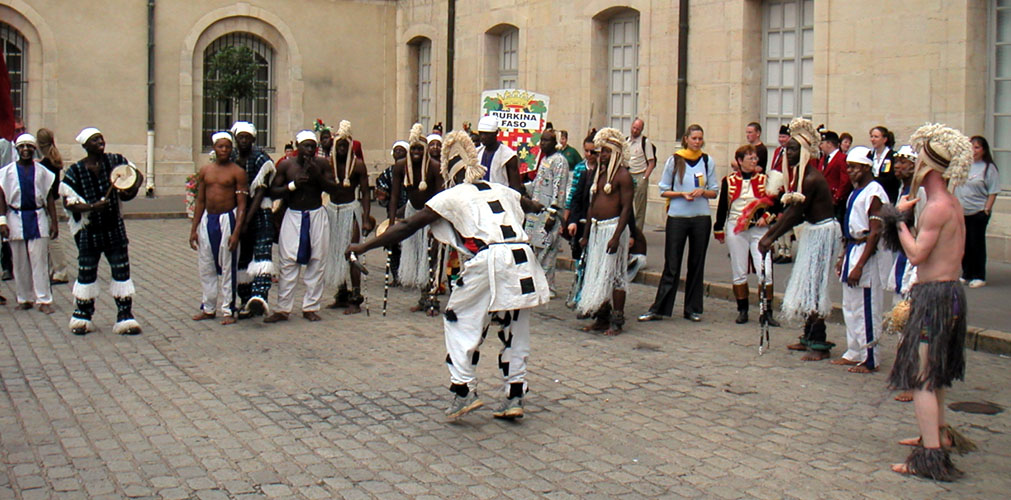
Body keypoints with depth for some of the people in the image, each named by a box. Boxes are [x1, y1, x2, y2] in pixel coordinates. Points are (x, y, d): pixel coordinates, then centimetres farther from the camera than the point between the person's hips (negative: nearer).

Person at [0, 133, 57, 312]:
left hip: (38, 218, -1)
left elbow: (49, 198, 7)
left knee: (40, 261, -5)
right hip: (16, 219, 1)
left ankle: (44, 300, -2)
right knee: (20, 263, 6)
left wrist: (54, 222, 5)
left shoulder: (42, 171, 5)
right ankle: (25, 299, 16)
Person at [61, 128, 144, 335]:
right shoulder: (75, 171, -6)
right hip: (89, 230, -2)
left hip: (115, 228, 2)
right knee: (86, 273, 7)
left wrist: (133, 189, -10)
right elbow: (68, 203, -7)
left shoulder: (115, 161, -1)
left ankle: (125, 316, 8)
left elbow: (138, 175, 11)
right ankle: (82, 317, 22)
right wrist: (92, 206, -21)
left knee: (122, 270, 1)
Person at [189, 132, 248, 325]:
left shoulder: (237, 172, -4)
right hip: (207, 220, 5)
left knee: (228, 267, -1)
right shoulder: (205, 171, 10)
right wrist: (194, 229, 8)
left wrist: (236, 232, -16)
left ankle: (228, 310, 7)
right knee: (205, 267, 10)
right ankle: (208, 308, 22)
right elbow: (200, 202, 13)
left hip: (227, 219, -5)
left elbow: (242, 205, -7)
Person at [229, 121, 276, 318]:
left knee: (262, 252, -20)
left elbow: (260, 192, -10)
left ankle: (259, 297, -36)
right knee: (241, 257, 6)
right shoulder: (229, 159, 8)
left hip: (259, 212, -5)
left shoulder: (261, 159, -6)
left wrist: (247, 221, -15)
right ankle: (245, 301, 15)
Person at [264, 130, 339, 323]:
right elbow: (273, 192, 1)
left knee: (316, 262, 2)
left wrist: (318, 176, -15)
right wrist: (292, 185, -15)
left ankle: (311, 307, 11)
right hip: (293, 215, -1)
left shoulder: (322, 164, 2)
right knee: (288, 262, -4)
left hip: (317, 216, 1)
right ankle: (282, 309, 2)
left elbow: (333, 188, 0)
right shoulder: (286, 165, 0)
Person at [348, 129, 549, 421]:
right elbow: (530, 205, 47)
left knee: (459, 321, 11)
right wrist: (541, 208, 72)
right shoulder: (502, 191, 25)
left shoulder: (453, 196, 10)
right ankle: (514, 398, 17)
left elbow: (408, 226, 9)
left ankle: (465, 392, 4)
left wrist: (365, 246, 14)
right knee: (513, 330, 16)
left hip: (490, 261, -5)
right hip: (523, 258, 5)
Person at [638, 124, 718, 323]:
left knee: (697, 265, 7)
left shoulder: (708, 161, 7)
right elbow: (663, 191, 3)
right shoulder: (674, 160, 1)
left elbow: (714, 192, 10)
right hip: (677, 217, -2)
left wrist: (703, 191, -11)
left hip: (701, 217, 2)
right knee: (671, 265, -2)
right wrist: (682, 194, -14)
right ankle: (658, 309, 2)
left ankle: (693, 309, 16)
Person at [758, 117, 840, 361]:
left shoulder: (811, 178, -21)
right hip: (812, 230, 10)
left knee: (814, 285, -8)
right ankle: (809, 337, 21)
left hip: (823, 231, -10)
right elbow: (791, 209, 11)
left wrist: (772, 239, -19)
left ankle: (819, 344, -3)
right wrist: (770, 231, 4)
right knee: (806, 283, 13)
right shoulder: (799, 174, 8)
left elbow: (796, 214, -22)